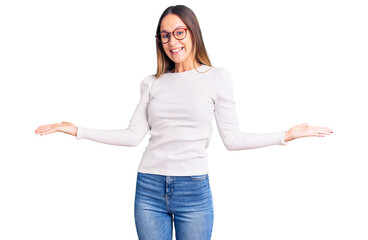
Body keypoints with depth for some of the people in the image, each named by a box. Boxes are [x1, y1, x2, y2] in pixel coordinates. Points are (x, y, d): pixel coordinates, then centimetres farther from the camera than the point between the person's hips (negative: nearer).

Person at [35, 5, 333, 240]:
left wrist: (287, 135, -8)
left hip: (194, 190, -2)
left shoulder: (217, 78, 1)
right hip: (150, 188, 2)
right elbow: (133, 135, 5)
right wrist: (77, 130, 3)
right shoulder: (152, 83, 8)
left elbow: (232, 138, 0)